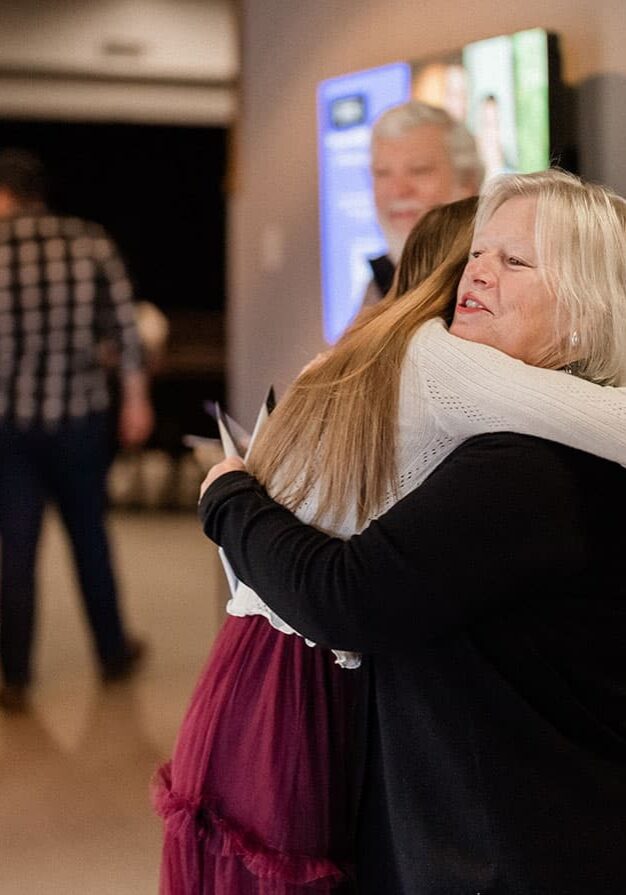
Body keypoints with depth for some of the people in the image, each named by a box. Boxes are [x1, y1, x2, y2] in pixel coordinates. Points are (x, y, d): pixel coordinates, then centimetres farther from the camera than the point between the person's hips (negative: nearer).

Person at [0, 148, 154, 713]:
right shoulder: (91, 242, -1)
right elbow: (124, 326, -2)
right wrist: (136, 397, 7)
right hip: (79, 416, 2)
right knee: (90, 535, 18)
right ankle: (113, 652, 30)